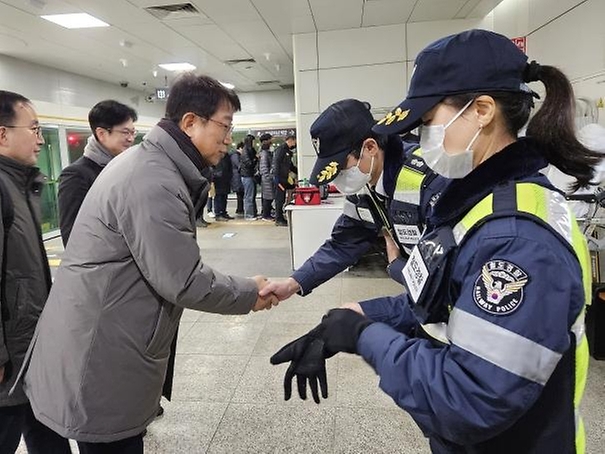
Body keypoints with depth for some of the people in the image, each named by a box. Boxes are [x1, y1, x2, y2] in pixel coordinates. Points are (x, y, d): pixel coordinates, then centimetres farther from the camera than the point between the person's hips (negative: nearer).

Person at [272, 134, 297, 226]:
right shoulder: (281, 149, -9)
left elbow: (291, 166, 28)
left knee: (282, 199, 11)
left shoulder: (287, 151, 20)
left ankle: (280, 218, 17)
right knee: (280, 199, -5)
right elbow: (276, 164, -16)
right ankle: (278, 219, 0)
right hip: (280, 179, -9)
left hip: (284, 179, 9)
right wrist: (277, 179, -21)